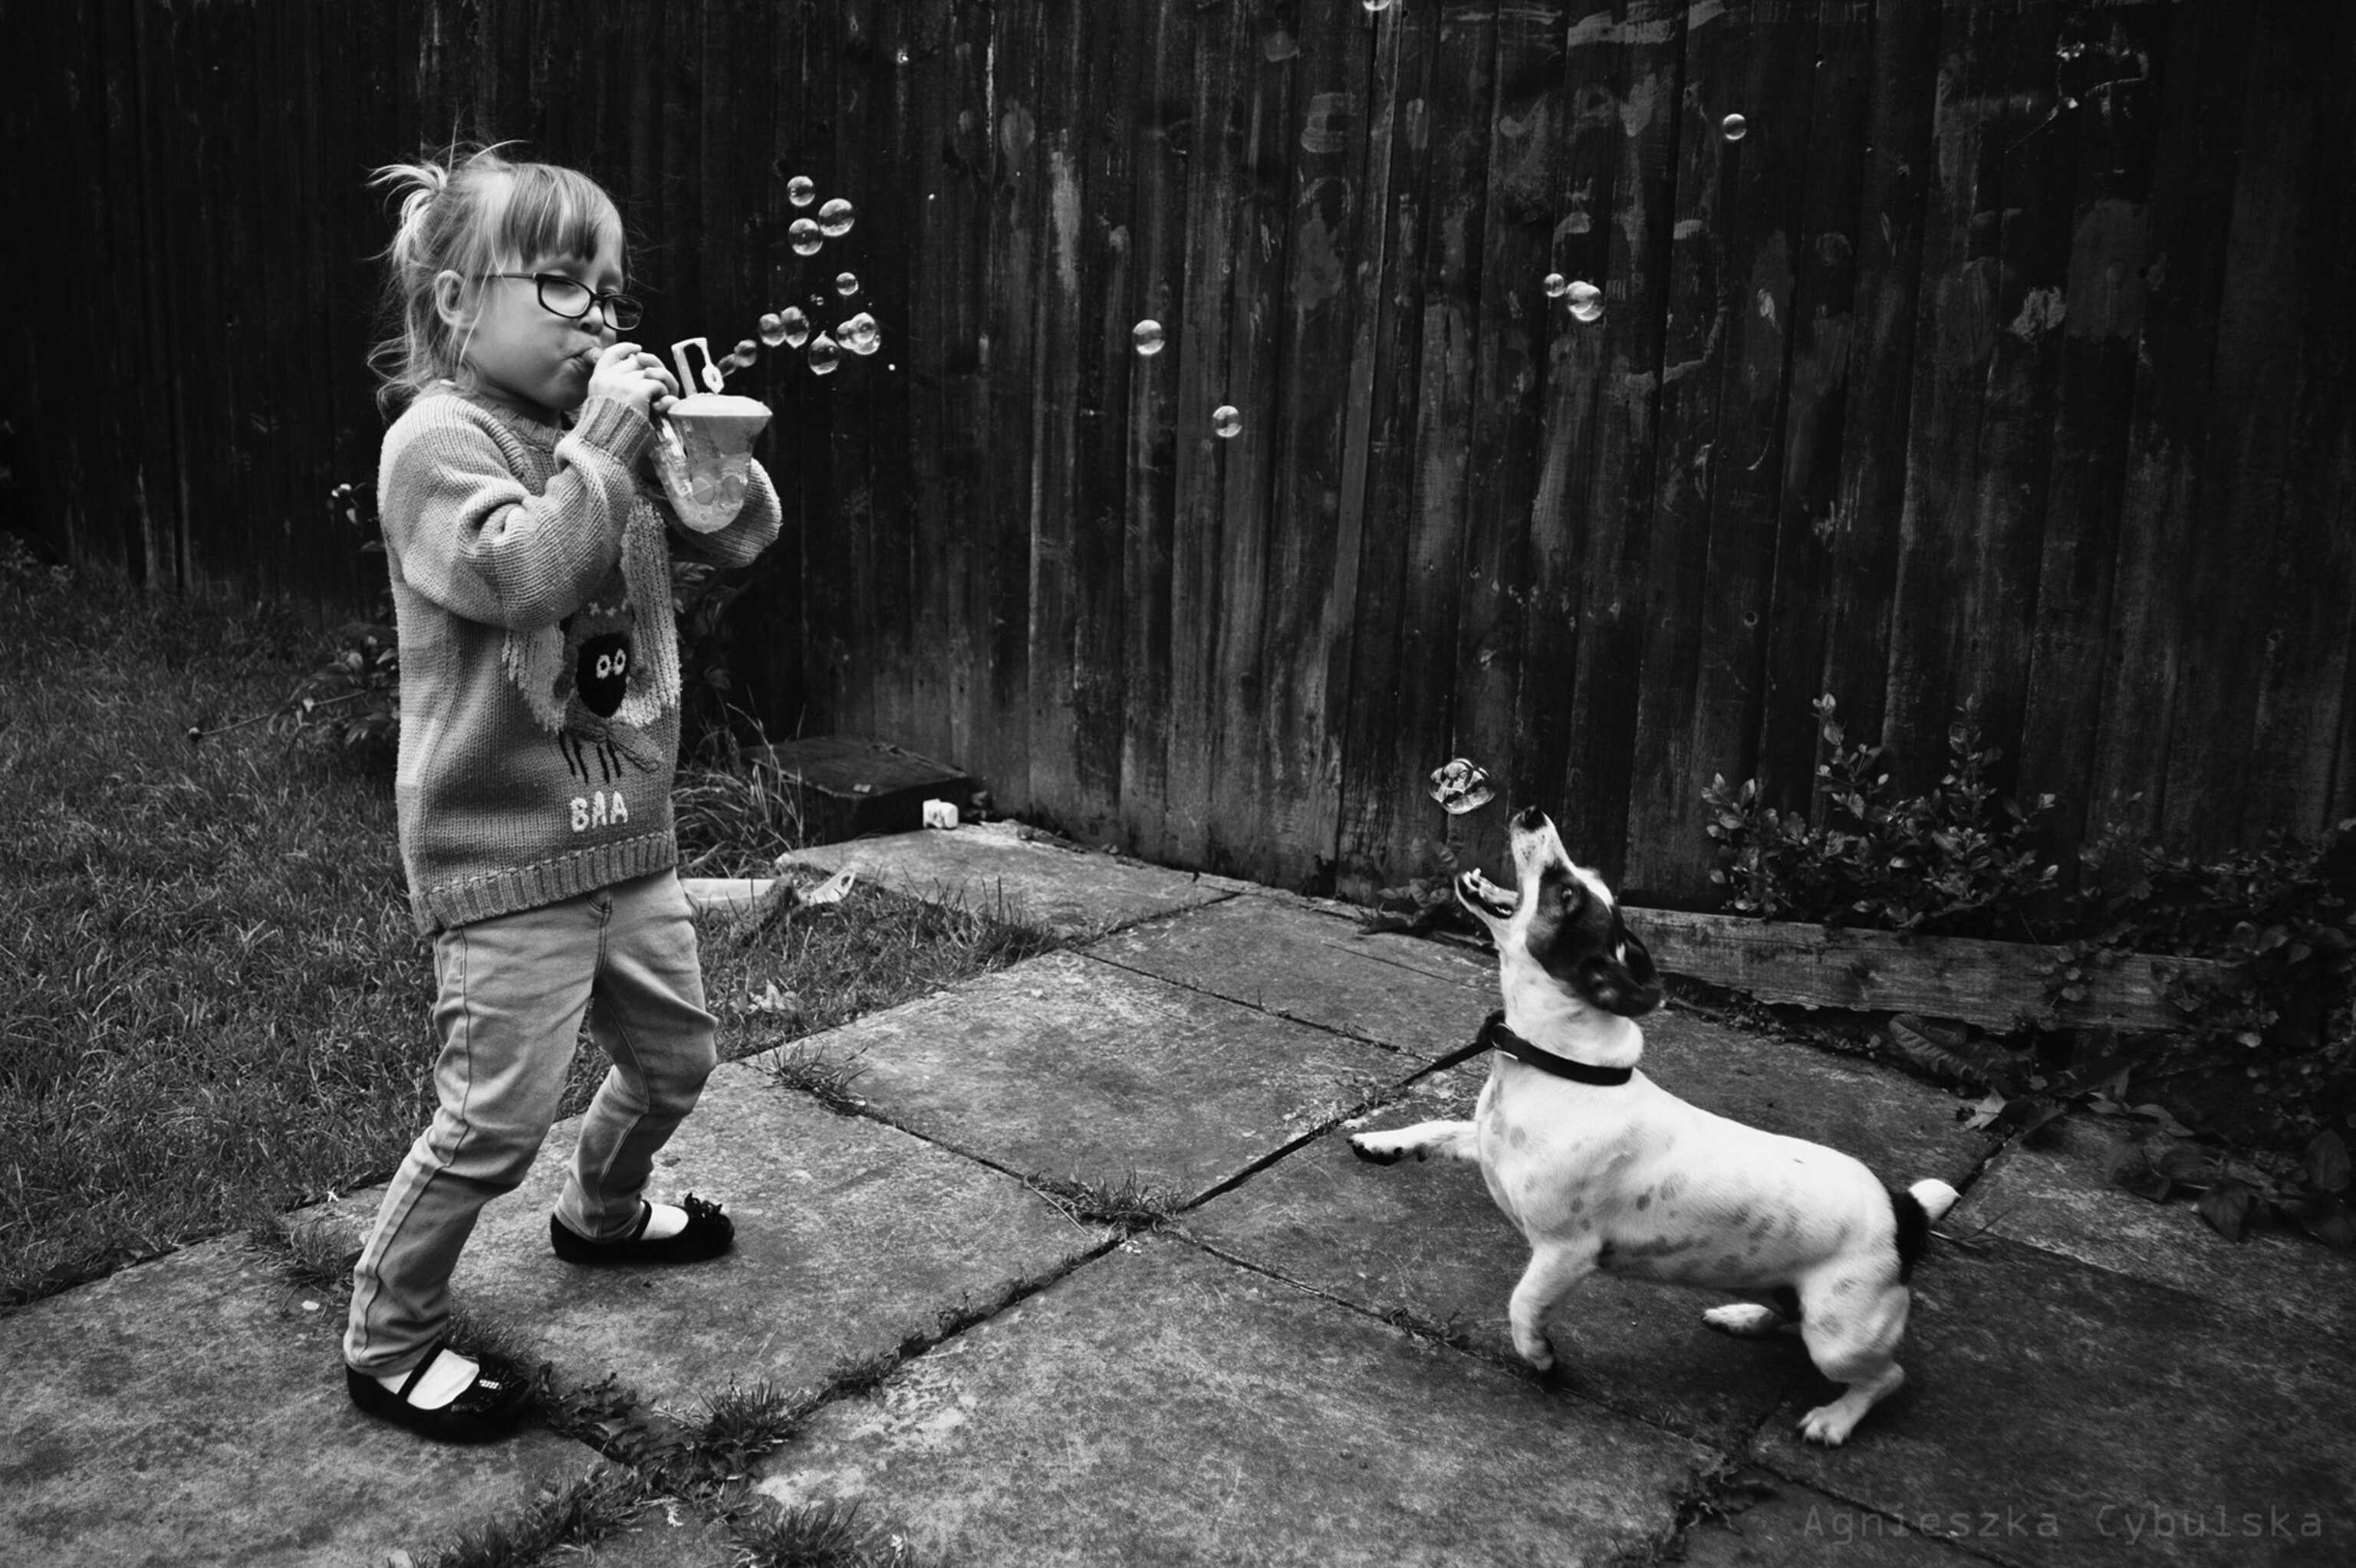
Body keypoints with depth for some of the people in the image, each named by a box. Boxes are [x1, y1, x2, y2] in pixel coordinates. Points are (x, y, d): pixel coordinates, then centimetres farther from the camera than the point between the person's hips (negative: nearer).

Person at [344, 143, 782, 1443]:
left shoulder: (599, 433, 9)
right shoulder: (440, 439, -13)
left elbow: (744, 536, 7)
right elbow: (515, 573, -29)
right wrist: (602, 445, -26)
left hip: (626, 834, 8)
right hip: (505, 858, -8)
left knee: (673, 1057, 22)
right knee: (497, 1117, -3)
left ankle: (604, 1214, 50)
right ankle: (387, 1342, 19)